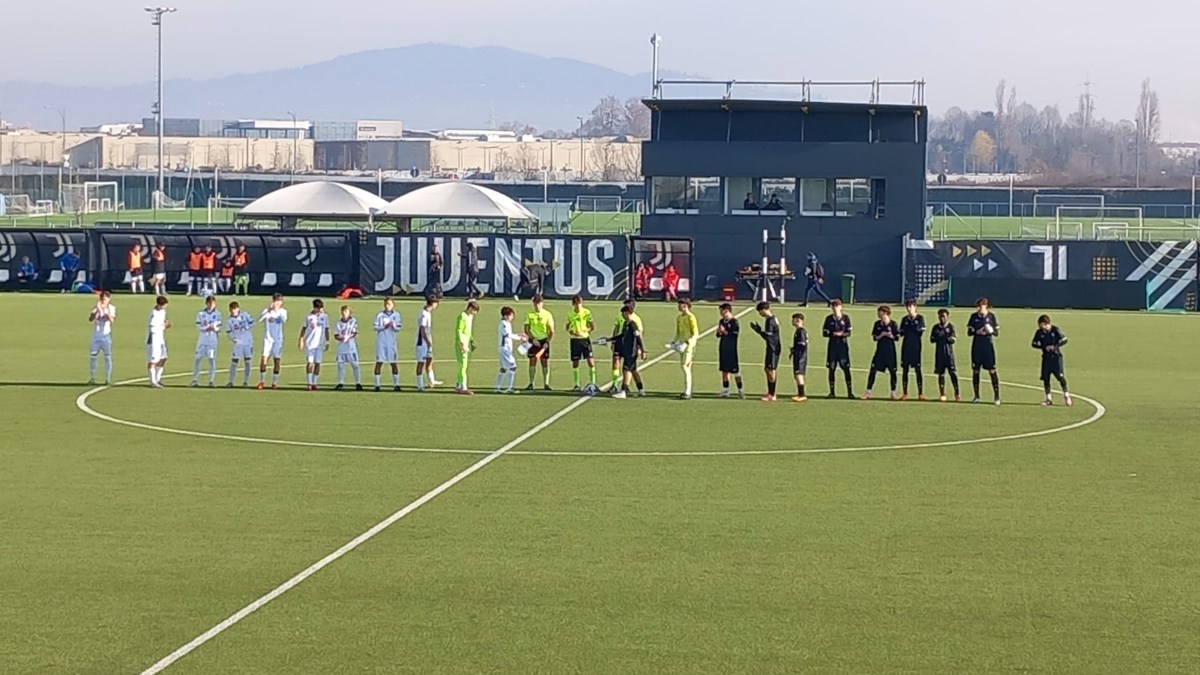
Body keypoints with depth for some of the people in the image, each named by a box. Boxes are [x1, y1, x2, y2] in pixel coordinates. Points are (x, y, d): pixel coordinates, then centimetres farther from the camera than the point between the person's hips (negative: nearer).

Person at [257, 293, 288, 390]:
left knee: (277, 361, 3)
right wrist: (268, 311, -29)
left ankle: (274, 382, 12)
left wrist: (278, 311, -31)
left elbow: (284, 320, -18)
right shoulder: (267, 311, -1)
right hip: (267, 338, -1)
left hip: (278, 339, 1)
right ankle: (262, 381, -2)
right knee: (264, 359, -12)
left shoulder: (283, 312, 2)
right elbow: (260, 320, -18)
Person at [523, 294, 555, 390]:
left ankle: (546, 384, 5)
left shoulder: (547, 314, -3)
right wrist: (533, 339, -12)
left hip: (544, 340, -1)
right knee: (532, 362, -1)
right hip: (533, 341, 1)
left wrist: (547, 342, -11)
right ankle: (531, 384, 2)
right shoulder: (530, 314, 0)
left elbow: (551, 331, -2)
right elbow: (526, 329, 1)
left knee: (545, 362, 0)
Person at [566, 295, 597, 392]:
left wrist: (586, 331, -17)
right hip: (575, 340, 1)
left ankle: (592, 383, 0)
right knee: (575, 363, 5)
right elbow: (567, 328, 10)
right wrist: (573, 333, -11)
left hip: (585, 339, -1)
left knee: (591, 361, -9)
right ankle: (577, 385, 15)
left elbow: (593, 327, 0)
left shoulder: (587, 312, -3)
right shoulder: (570, 314, 1)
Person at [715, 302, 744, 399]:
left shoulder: (734, 322, -12)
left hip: (731, 350, -7)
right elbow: (718, 335, 17)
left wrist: (725, 332, -21)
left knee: (735, 371, -2)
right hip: (723, 349, 7)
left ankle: (741, 391, 8)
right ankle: (725, 391, 16)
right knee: (724, 370, 10)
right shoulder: (721, 321, 11)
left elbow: (735, 335, -19)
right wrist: (719, 332, -5)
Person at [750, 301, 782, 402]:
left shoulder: (770, 321, -18)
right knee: (767, 369, 16)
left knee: (771, 370, -5)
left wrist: (758, 330, -14)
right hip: (772, 348, 10)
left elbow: (768, 337, -21)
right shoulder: (773, 319, 13)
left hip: (773, 348, -10)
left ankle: (772, 395, -2)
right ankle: (770, 392, 23)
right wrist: (759, 329, 16)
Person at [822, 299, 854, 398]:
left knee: (846, 369, -4)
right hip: (832, 346, 2)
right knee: (831, 369, 3)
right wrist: (834, 334, -16)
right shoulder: (829, 319, 5)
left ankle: (850, 392, -1)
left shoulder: (845, 318, 2)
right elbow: (824, 333, 1)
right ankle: (832, 392, 11)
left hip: (843, 346, -2)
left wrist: (841, 334, -22)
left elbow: (848, 333, -3)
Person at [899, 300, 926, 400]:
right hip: (906, 346, 4)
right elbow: (901, 333, 5)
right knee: (905, 369, 4)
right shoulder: (905, 319, 9)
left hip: (916, 346, -4)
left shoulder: (920, 318, -1)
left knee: (918, 369, -4)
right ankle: (905, 393, 10)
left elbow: (921, 332, -11)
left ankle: (920, 393, -1)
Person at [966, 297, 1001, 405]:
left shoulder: (991, 316, -1)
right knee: (975, 371, 5)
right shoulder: (974, 317, 4)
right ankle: (976, 396, 15)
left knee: (992, 371, -5)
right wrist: (977, 332, -14)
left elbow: (997, 333, 2)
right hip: (977, 347, 2)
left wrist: (991, 331, -20)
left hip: (988, 347, -2)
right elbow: (969, 332, 5)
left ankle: (996, 396, -2)